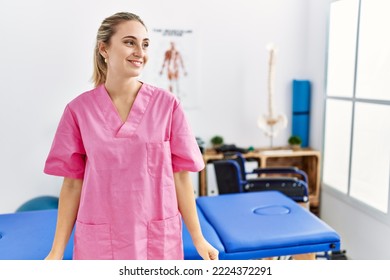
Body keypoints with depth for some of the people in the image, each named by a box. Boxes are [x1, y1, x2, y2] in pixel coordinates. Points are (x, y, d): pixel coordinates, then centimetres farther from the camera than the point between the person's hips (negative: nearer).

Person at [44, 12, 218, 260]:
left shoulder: (168, 105, -7)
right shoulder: (79, 109, -5)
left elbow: (180, 175, -3)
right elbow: (73, 182, 0)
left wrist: (198, 238, -1)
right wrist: (57, 250, 1)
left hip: (158, 236, 0)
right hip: (99, 238, 0)